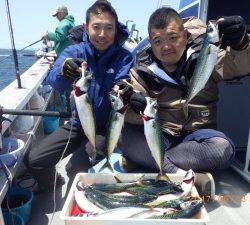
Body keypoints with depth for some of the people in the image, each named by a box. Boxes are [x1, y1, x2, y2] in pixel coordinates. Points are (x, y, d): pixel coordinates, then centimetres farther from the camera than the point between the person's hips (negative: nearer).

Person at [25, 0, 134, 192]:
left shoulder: (124, 57, -8)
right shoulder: (74, 52, -6)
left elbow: (123, 85, -25)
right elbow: (56, 83, -23)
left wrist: (123, 90, -50)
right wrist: (64, 71, -47)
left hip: (107, 126, -2)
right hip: (77, 124, 3)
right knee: (33, 161, -7)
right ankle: (50, 188, 26)